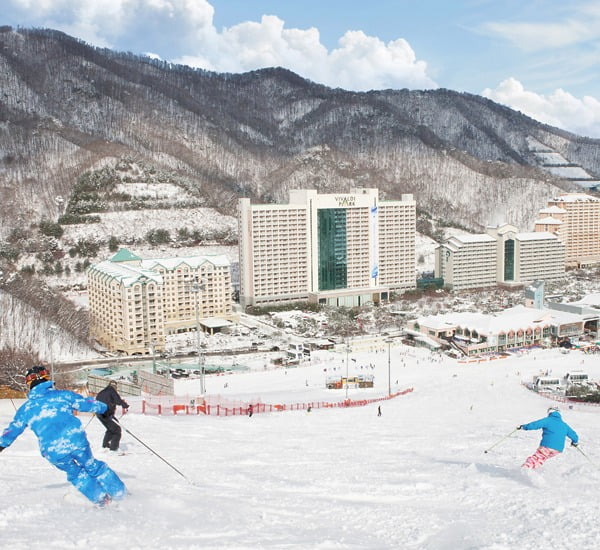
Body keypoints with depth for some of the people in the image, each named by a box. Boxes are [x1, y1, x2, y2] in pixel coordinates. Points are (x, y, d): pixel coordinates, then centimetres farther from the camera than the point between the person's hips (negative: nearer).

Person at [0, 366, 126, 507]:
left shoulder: (26, 408, 15)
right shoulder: (62, 395, 11)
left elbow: (12, 430, 25)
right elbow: (85, 403, 15)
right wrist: (104, 407, 33)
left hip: (53, 452, 1)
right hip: (77, 440, 0)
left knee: (75, 474, 26)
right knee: (92, 466, 22)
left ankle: (100, 498, 27)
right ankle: (119, 491, 31)